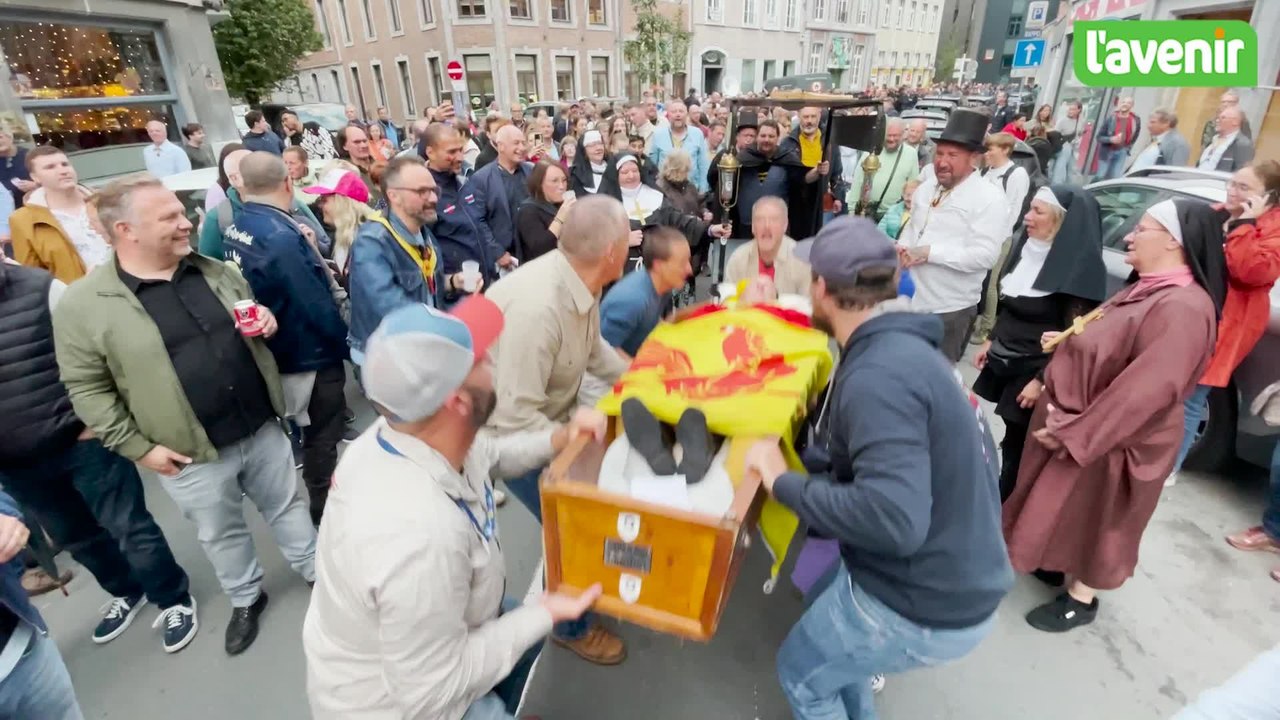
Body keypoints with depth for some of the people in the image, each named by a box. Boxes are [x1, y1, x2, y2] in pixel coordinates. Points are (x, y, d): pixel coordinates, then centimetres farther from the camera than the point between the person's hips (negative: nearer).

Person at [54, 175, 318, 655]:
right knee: (221, 534, 18)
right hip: (192, 455, -3)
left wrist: (266, 320, -7)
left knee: (287, 506, 18)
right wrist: (138, 447, -10)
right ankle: (246, 600, 41)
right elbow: (88, 388, -7)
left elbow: (250, 317, 17)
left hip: (262, 428, 3)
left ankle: (314, 572, 40)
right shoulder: (83, 304, -11)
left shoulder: (213, 271, 2)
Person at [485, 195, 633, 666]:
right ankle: (571, 626, 30)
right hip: (510, 432, -8)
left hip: (546, 416, 8)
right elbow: (517, 419, -33)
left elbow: (592, 348, 8)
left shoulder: (579, 282, -10)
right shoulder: (537, 308, -37)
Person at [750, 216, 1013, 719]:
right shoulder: (905, 348, 3)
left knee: (802, 673, 16)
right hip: (960, 580, 8)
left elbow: (894, 519, -36)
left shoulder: (879, 374, -28)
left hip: (924, 608, -8)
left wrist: (783, 482, -24)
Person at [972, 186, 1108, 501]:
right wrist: (991, 341, 17)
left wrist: (1041, 380, -18)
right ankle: (998, 501, 30)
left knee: (1017, 446, 5)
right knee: (1008, 438, 15)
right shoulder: (1028, 249, 5)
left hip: (1034, 372, -7)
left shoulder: (1080, 267, -18)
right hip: (1004, 362, 7)